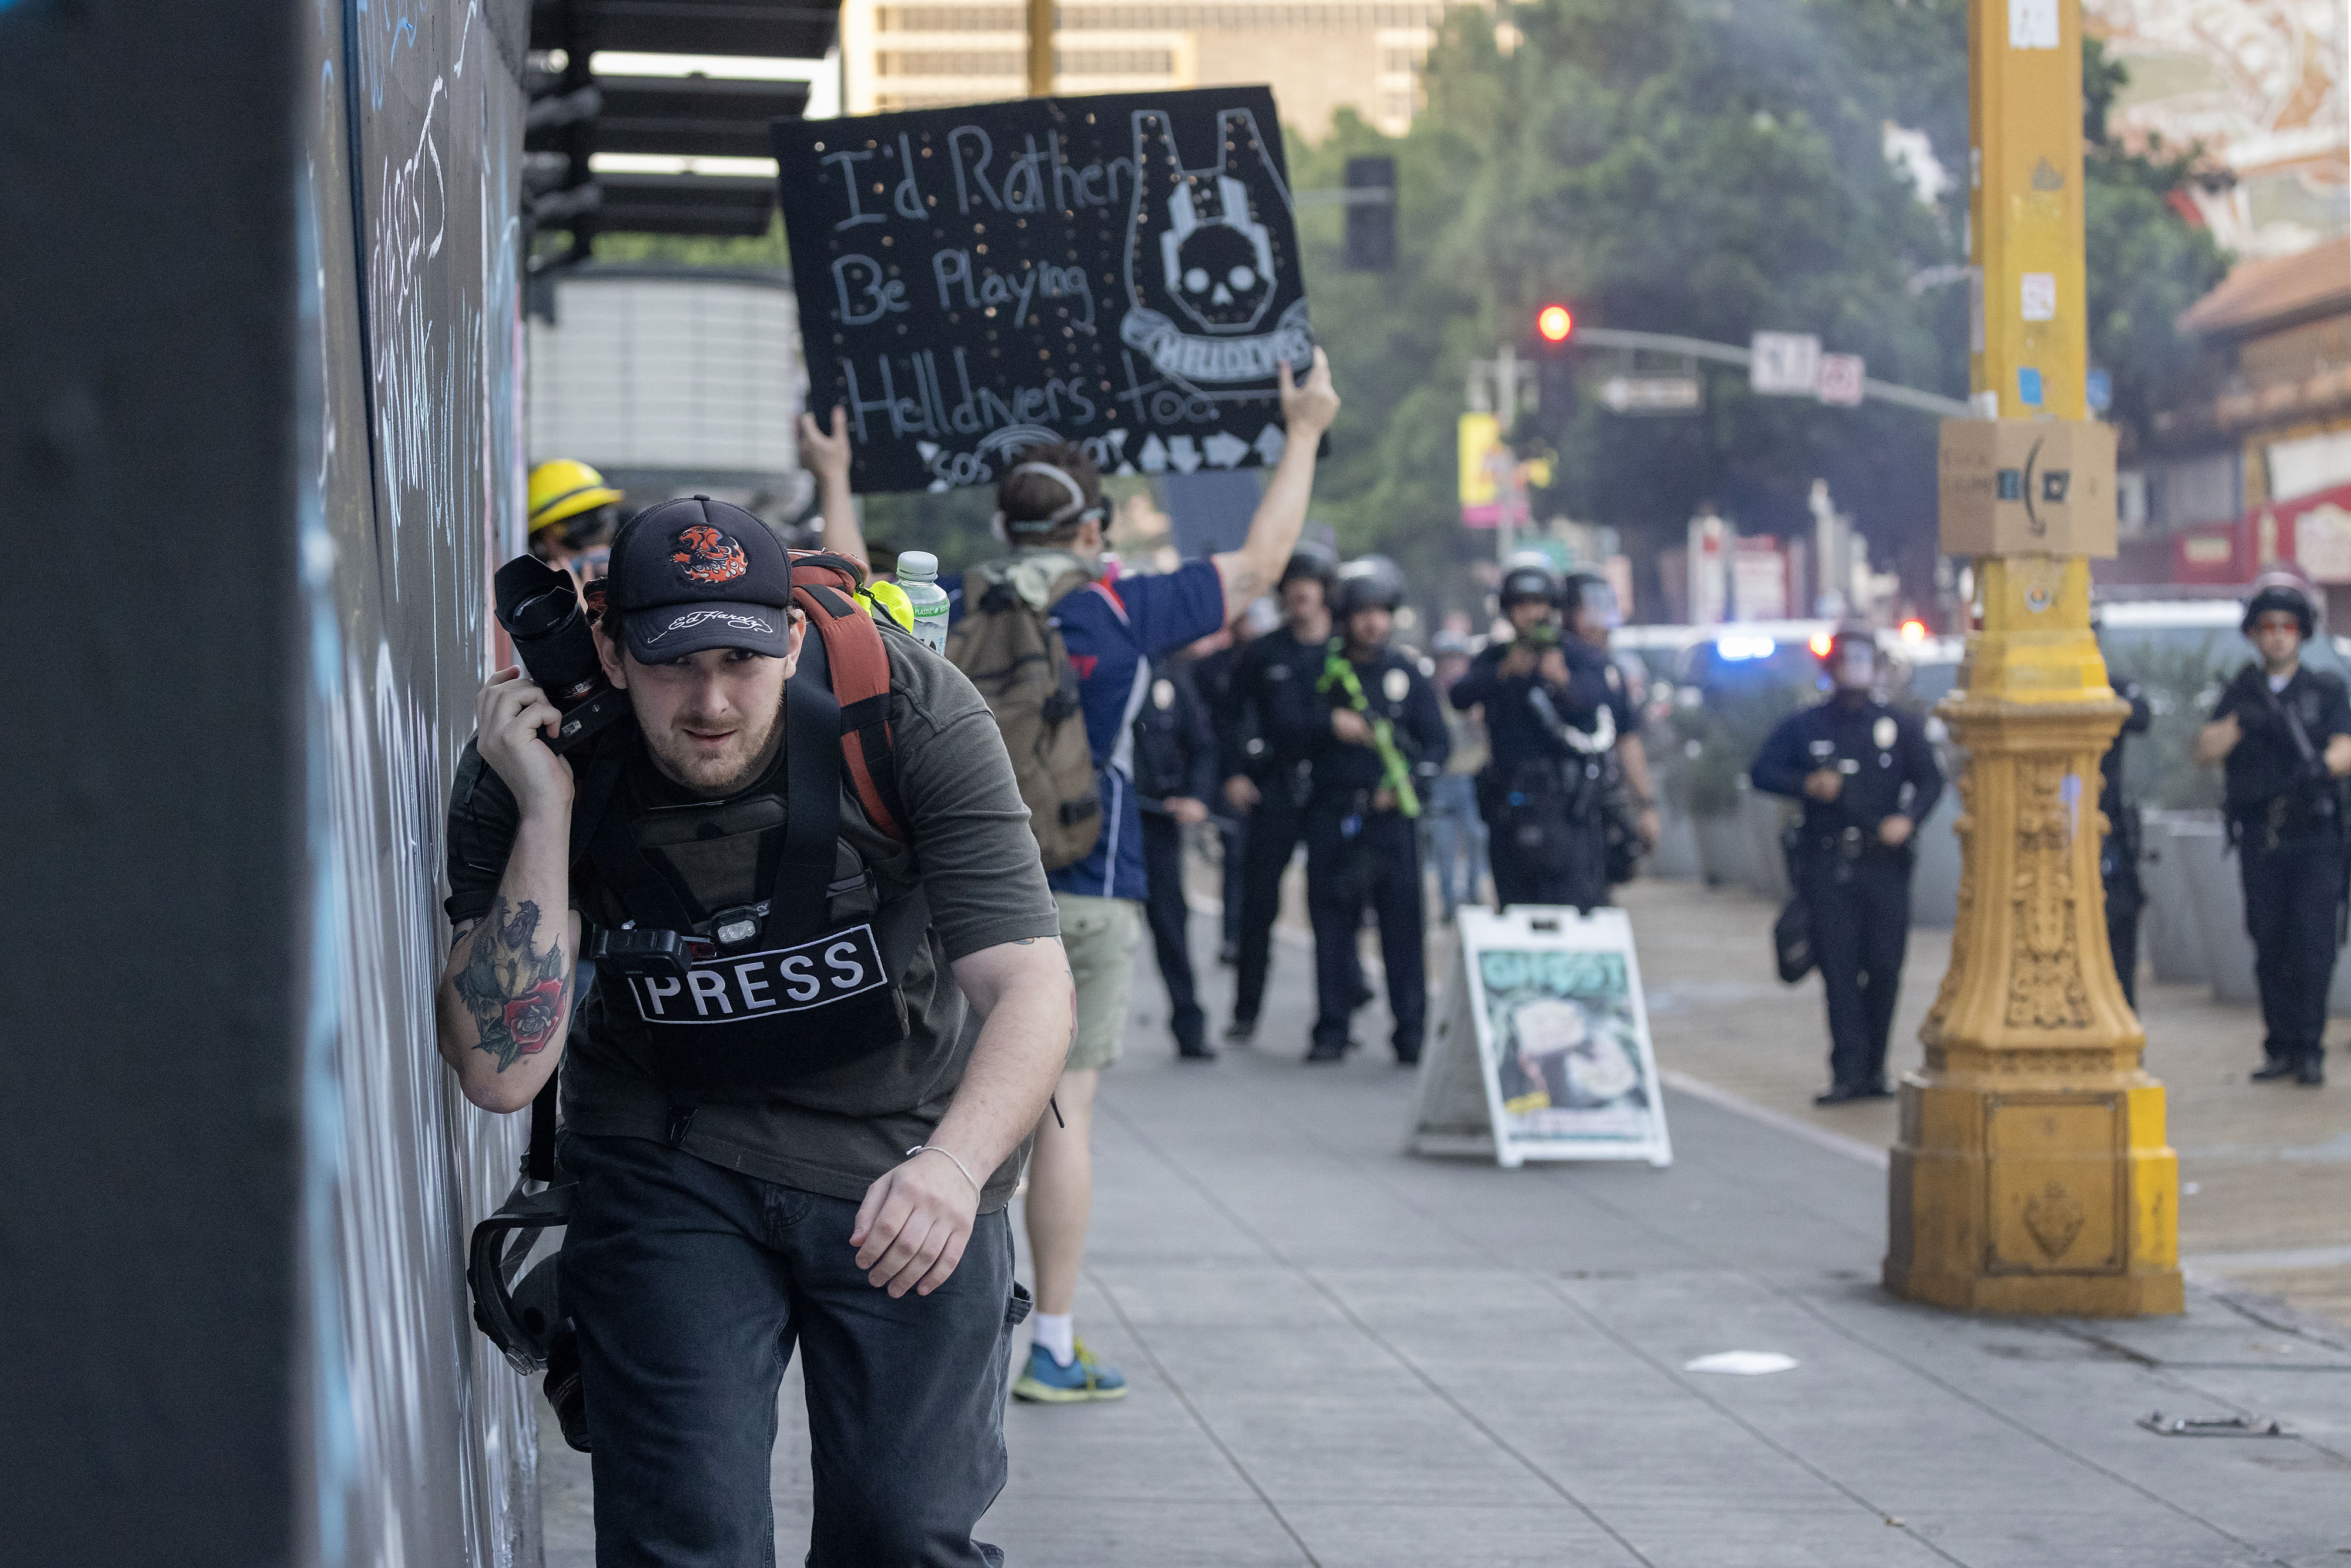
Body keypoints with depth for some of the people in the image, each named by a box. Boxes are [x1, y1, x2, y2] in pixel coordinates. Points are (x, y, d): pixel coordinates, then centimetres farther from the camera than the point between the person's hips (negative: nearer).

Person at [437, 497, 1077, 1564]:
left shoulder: (907, 707, -22)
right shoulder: (525, 767, -18)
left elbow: (1029, 983, -26)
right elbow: (502, 1073, -23)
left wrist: (954, 1166, -46)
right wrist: (544, 814, -31)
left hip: (911, 1150, 0)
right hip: (670, 1153, 0)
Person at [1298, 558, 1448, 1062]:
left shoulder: (1407, 674, 9)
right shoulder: (1318, 671, 9)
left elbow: (1437, 740, 9)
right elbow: (1286, 734, 5)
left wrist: (1410, 782, -7)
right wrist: (1329, 727, -12)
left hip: (1392, 814, 0)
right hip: (1333, 815, 0)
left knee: (1404, 923, -3)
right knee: (1333, 925, 1)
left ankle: (1412, 1032, 1)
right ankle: (1332, 1030, 7)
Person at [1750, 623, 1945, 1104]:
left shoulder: (1900, 726, 14)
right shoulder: (1804, 726, 12)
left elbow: (1930, 780, 12)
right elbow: (1762, 771, 10)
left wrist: (1908, 819, -7)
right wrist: (1807, 785, -7)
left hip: (1885, 862, 1)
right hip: (1827, 862, -1)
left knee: (1885, 967, -3)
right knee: (1839, 967, -7)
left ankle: (1873, 1069, 8)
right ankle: (1848, 1071, -9)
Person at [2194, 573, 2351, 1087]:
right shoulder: (2241, 693, 14)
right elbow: (2205, 750, 3)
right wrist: (2241, 722, -15)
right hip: (2259, 836, 2)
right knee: (2270, 947, 3)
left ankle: (2309, 1049, -7)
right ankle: (2280, 1048, 10)